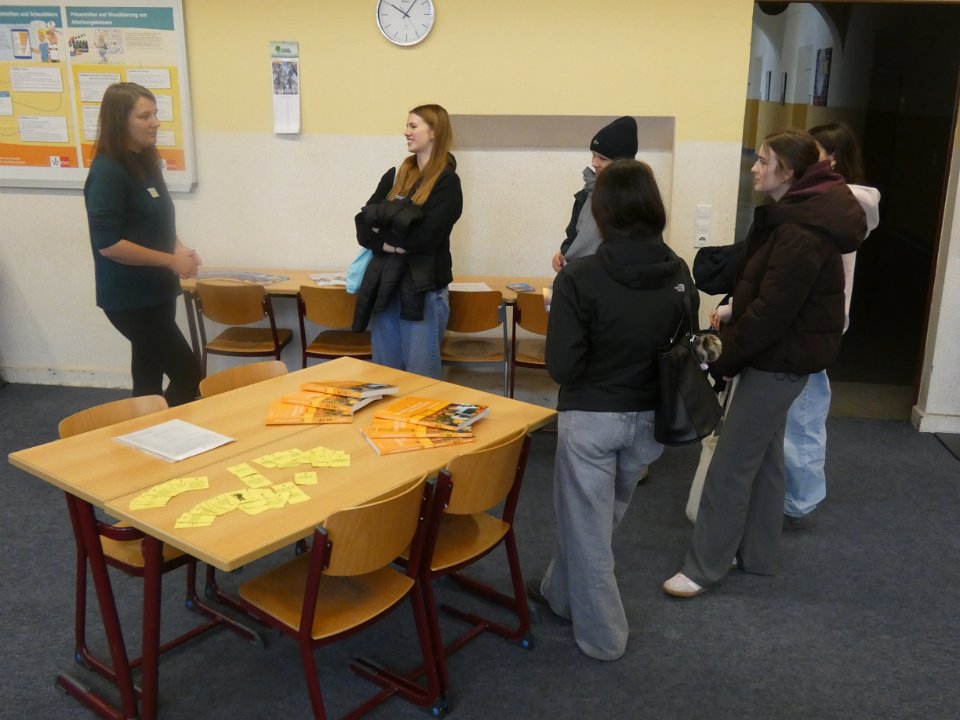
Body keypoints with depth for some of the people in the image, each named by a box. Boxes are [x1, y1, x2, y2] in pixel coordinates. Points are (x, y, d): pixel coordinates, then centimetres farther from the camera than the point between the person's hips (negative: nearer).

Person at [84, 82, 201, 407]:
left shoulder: (145, 162, 9)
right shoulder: (107, 172, -17)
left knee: (151, 374, 14)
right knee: (187, 373, -7)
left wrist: (179, 248, 0)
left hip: (155, 290, 8)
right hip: (131, 298, -8)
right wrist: (171, 260, -19)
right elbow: (107, 243, -22)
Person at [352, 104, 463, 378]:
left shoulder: (447, 182, -6)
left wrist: (382, 225, -6)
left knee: (421, 374, 0)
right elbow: (363, 225, 4)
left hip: (424, 289, -6)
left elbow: (423, 238, -17)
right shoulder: (395, 176, 12)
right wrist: (385, 244, -15)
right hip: (385, 283, 6)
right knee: (384, 370, 12)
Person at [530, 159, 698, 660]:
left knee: (587, 525, 13)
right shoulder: (679, 274, -6)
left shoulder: (580, 277, -20)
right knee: (601, 518, 25)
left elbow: (562, 366, -20)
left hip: (591, 417, -5)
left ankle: (602, 635, 25)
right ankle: (560, 594, 47)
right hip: (649, 417, 6)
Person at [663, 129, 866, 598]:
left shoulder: (802, 233, -24)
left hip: (781, 358, -11)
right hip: (779, 354, 11)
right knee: (763, 457, 18)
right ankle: (757, 555, 31)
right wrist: (734, 313, 4)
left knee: (730, 465, -4)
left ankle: (705, 568, 8)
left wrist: (723, 357, -16)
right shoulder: (793, 214, 10)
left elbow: (774, 310, -26)